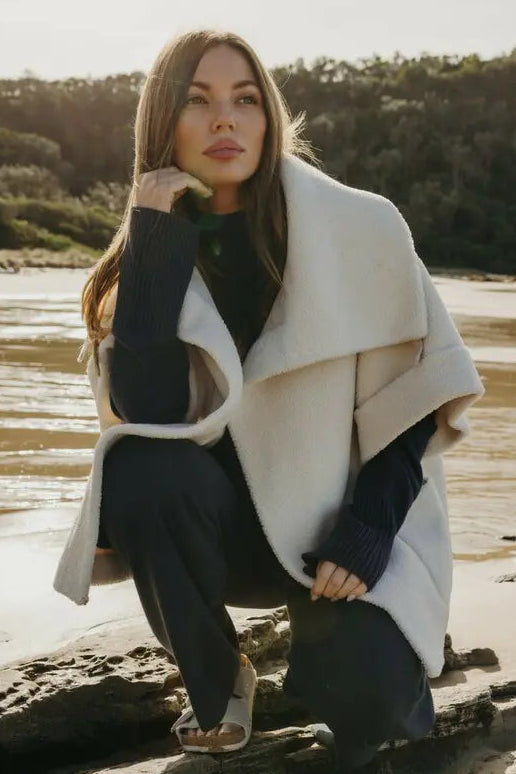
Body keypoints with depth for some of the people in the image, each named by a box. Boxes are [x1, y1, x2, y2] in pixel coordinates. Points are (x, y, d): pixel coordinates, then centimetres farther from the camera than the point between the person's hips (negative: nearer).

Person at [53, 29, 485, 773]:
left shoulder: (359, 228, -15)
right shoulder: (152, 248, -8)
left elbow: (421, 390, -7)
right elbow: (144, 413, -23)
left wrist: (369, 529, -18)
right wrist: (158, 240, -26)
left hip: (345, 520, -2)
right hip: (227, 518, 2)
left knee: (362, 695, -27)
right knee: (141, 475, -30)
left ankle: (367, 652, 14)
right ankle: (218, 686, -4)